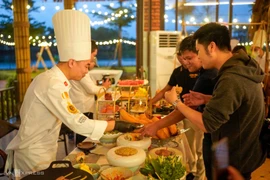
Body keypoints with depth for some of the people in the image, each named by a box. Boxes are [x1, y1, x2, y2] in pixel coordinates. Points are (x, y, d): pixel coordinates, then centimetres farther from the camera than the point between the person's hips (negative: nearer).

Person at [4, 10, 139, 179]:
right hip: (35, 156, -9)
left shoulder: (50, 78, 3)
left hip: (38, 151, 9)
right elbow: (78, 123, -31)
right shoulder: (53, 85, -27)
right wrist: (116, 125, -25)